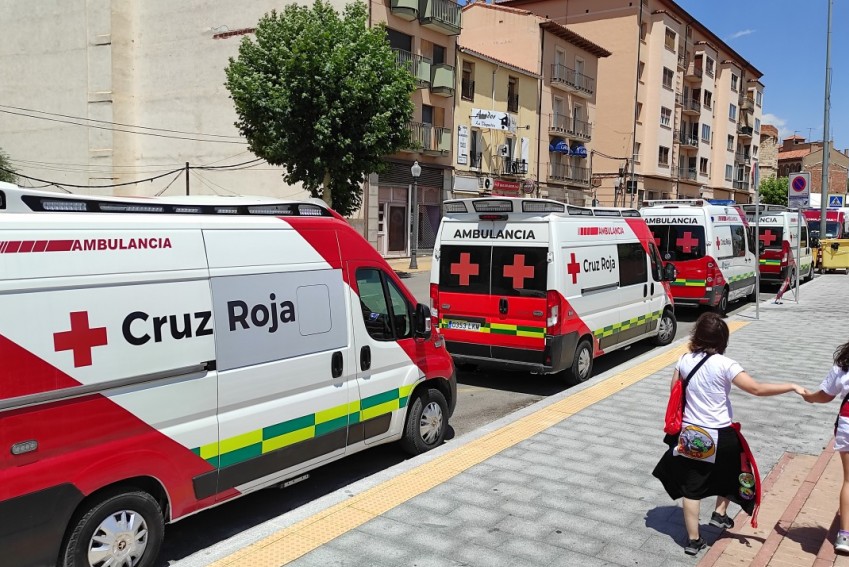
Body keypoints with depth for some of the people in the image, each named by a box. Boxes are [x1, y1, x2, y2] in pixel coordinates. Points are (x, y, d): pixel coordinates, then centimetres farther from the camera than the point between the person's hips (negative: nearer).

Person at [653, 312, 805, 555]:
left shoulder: (685, 360, -2)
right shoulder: (725, 365, -15)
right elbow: (757, 389, -19)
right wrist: (792, 387, -9)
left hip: (690, 435, 3)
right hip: (719, 437, -3)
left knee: (691, 487, 11)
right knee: (729, 472, 29)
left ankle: (693, 540, 16)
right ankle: (720, 514, 33)